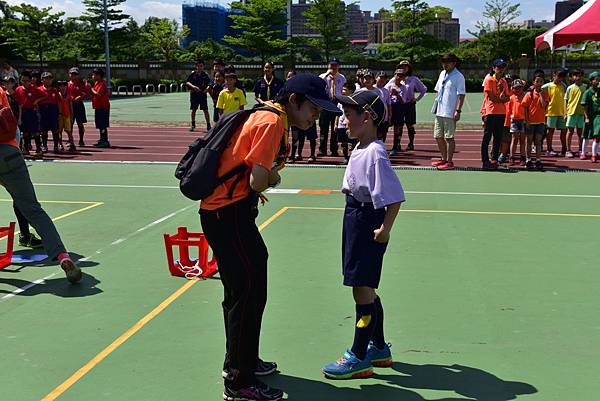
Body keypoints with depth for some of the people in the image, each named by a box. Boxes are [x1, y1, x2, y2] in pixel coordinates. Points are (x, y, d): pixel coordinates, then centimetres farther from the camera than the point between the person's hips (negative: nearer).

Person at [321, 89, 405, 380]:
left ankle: (359, 359, 9)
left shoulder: (374, 153, -19)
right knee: (366, 290, 18)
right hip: (356, 221, 10)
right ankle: (379, 348, 32)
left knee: (362, 290, -2)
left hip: (368, 226, -10)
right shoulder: (361, 150, 11)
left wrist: (385, 229, -23)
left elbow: (395, 197, -24)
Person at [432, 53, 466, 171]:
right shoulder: (442, 74, 14)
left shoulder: (458, 76, -9)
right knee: (438, 136, 12)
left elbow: (461, 95, -13)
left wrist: (458, 111, -19)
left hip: (450, 113, -8)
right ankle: (444, 159, 24)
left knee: (449, 137, -4)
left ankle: (449, 162, 3)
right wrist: (435, 105, 17)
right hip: (439, 111, 8)